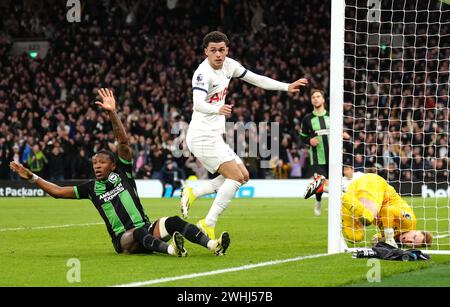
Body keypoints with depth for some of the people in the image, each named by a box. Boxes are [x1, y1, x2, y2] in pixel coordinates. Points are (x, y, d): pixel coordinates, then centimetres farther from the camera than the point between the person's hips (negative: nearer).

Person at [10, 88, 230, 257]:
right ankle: (170, 249, -67)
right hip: (123, 240, -2)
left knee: (173, 222, -26)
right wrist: (32, 178, 9)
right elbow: (57, 191, 15)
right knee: (139, 232, -36)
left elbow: (123, 142, 2)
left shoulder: (122, 173, 13)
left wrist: (112, 114, -9)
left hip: (148, 231, 2)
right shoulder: (91, 188, 15)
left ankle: (212, 245, -43)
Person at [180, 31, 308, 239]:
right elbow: (198, 103, -35)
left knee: (243, 175, 9)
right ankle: (208, 225, -14)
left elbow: (256, 79, 17)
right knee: (236, 176, -16)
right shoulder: (203, 73, -19)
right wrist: (218, 109, -55)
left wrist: (287, 87, 13)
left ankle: (192, 194, 11)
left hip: (214, 137, 9)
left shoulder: (229, 65, 6)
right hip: (202, 137, -9)